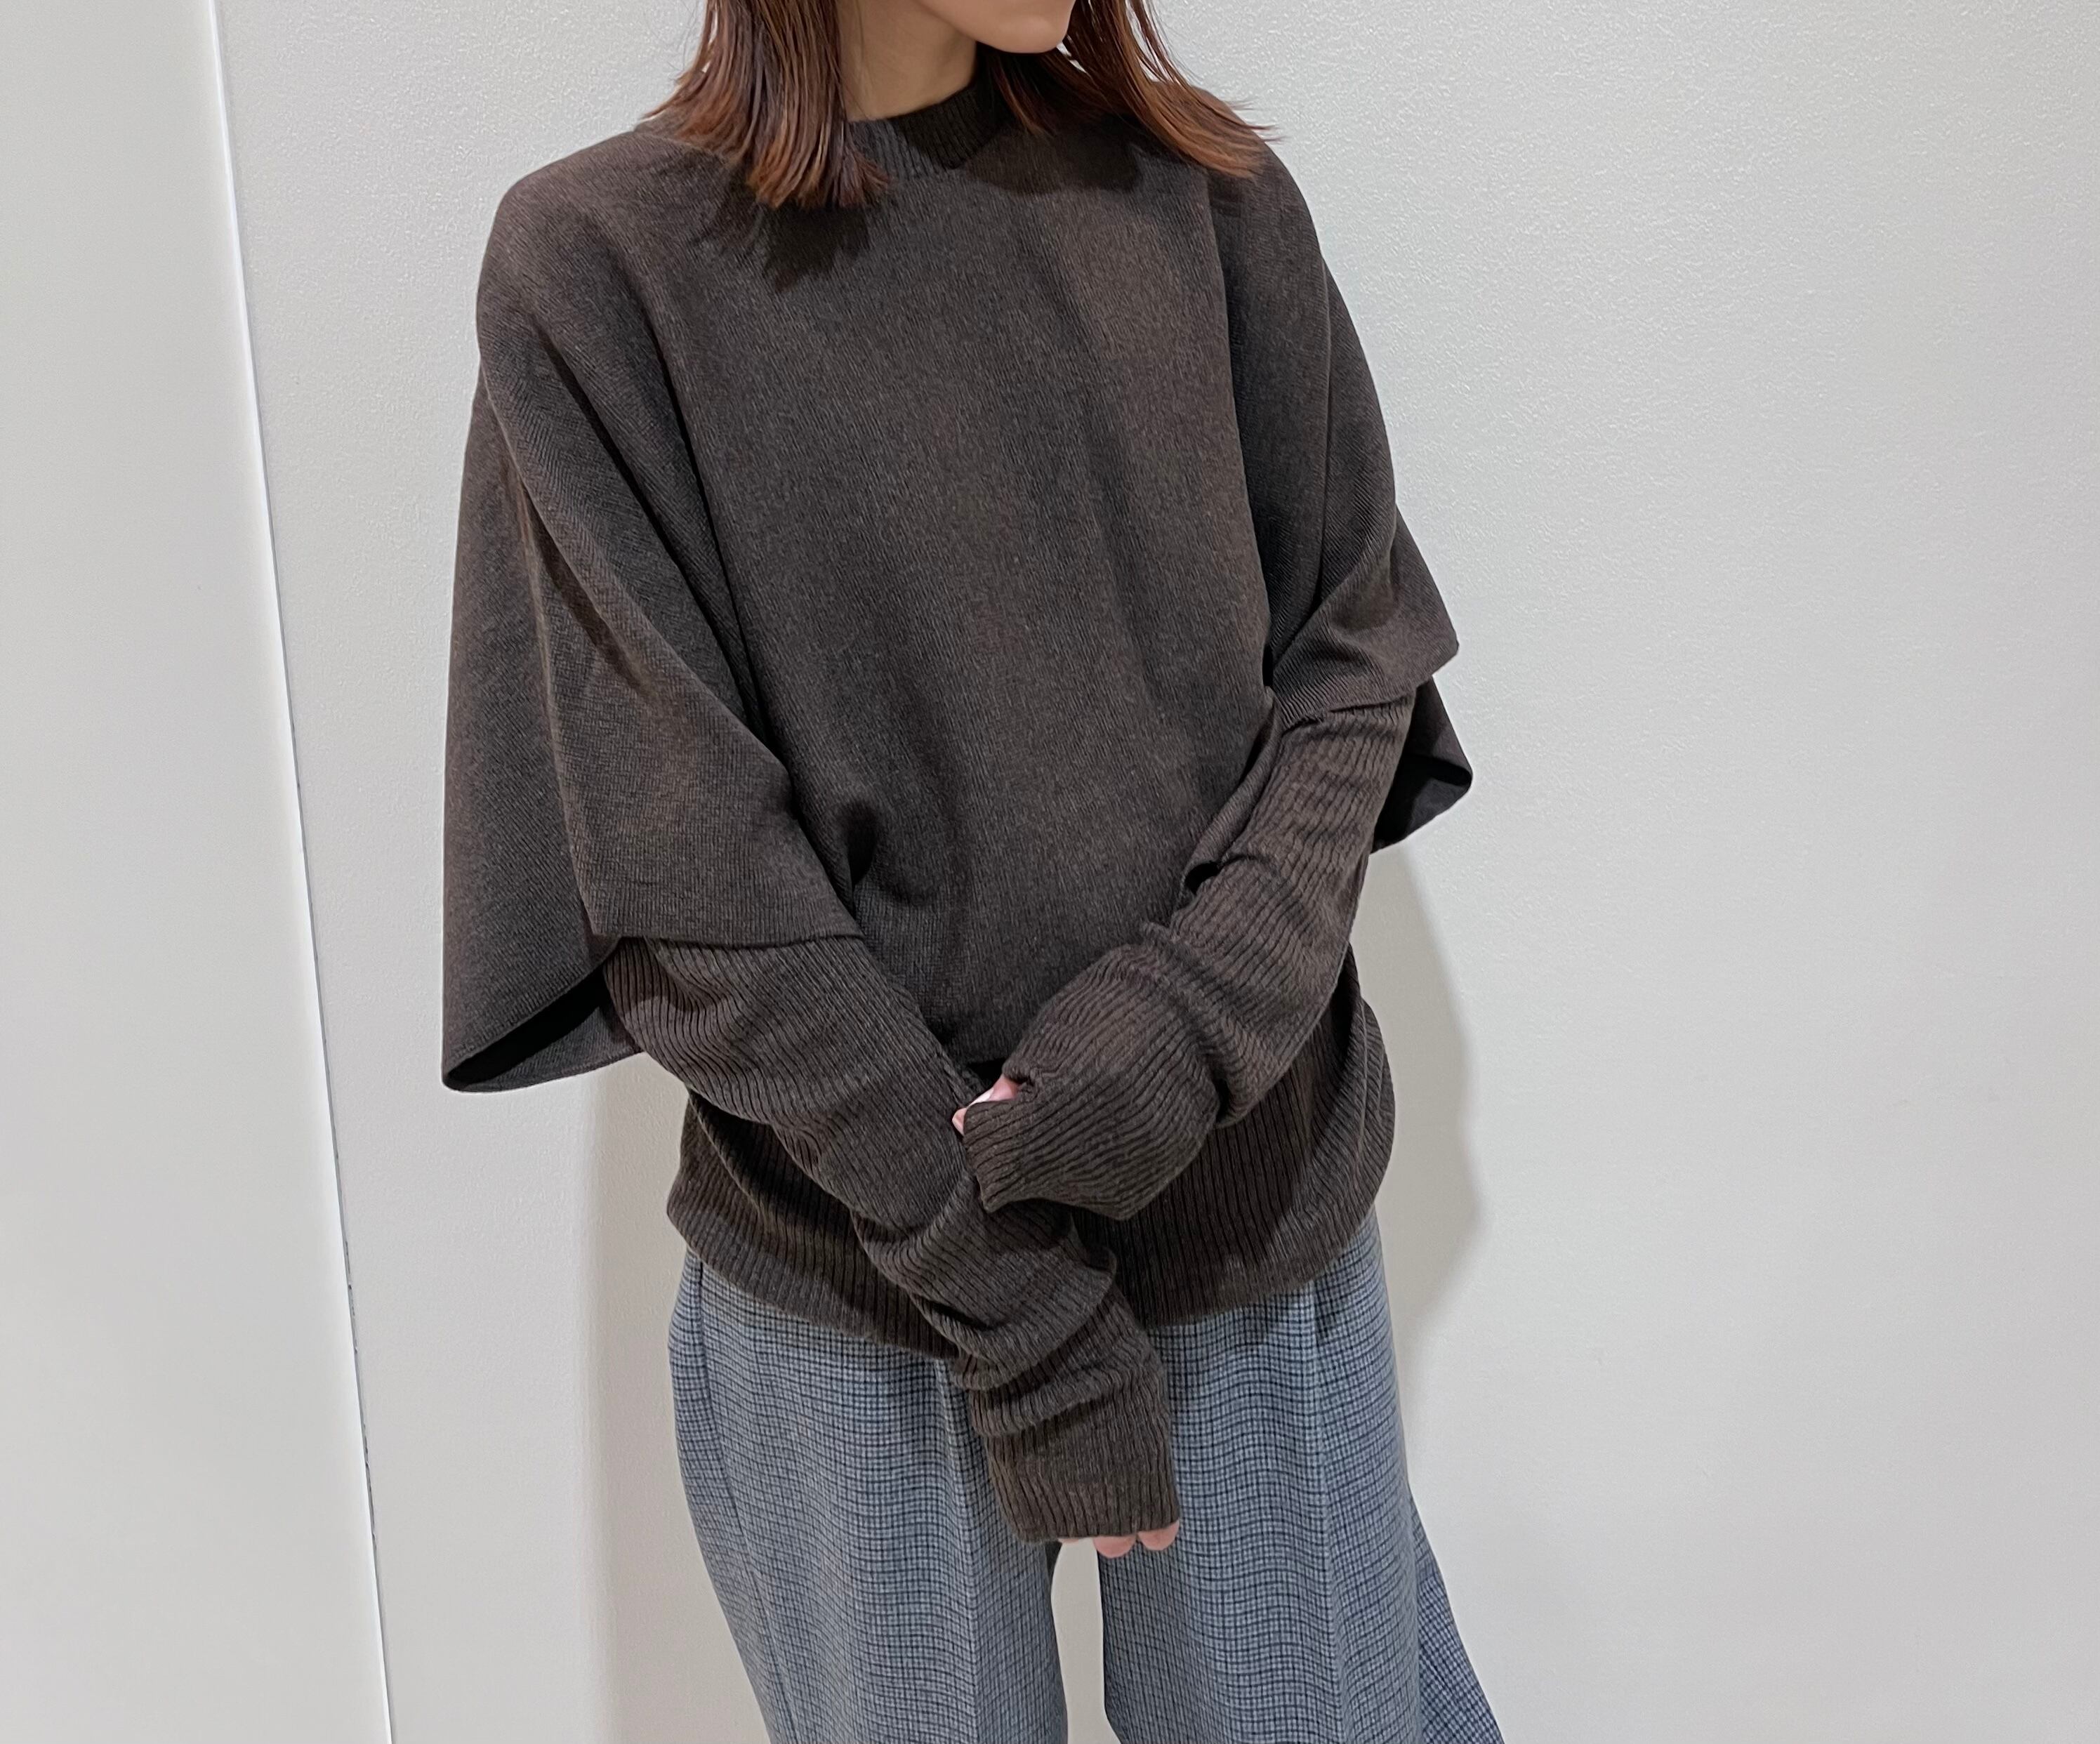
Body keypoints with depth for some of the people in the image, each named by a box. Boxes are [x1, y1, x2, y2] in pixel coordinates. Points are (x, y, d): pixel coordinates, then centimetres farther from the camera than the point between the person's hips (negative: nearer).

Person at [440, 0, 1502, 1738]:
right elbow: (688, 864, -11)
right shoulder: (596, 261, -8)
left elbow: (1355, 651, 2)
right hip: (852, 1273, -2)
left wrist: (1194, 1018, -15)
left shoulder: (1205, 194, 2)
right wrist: (1010, 1298, -13)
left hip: (1258, 1207, 2)